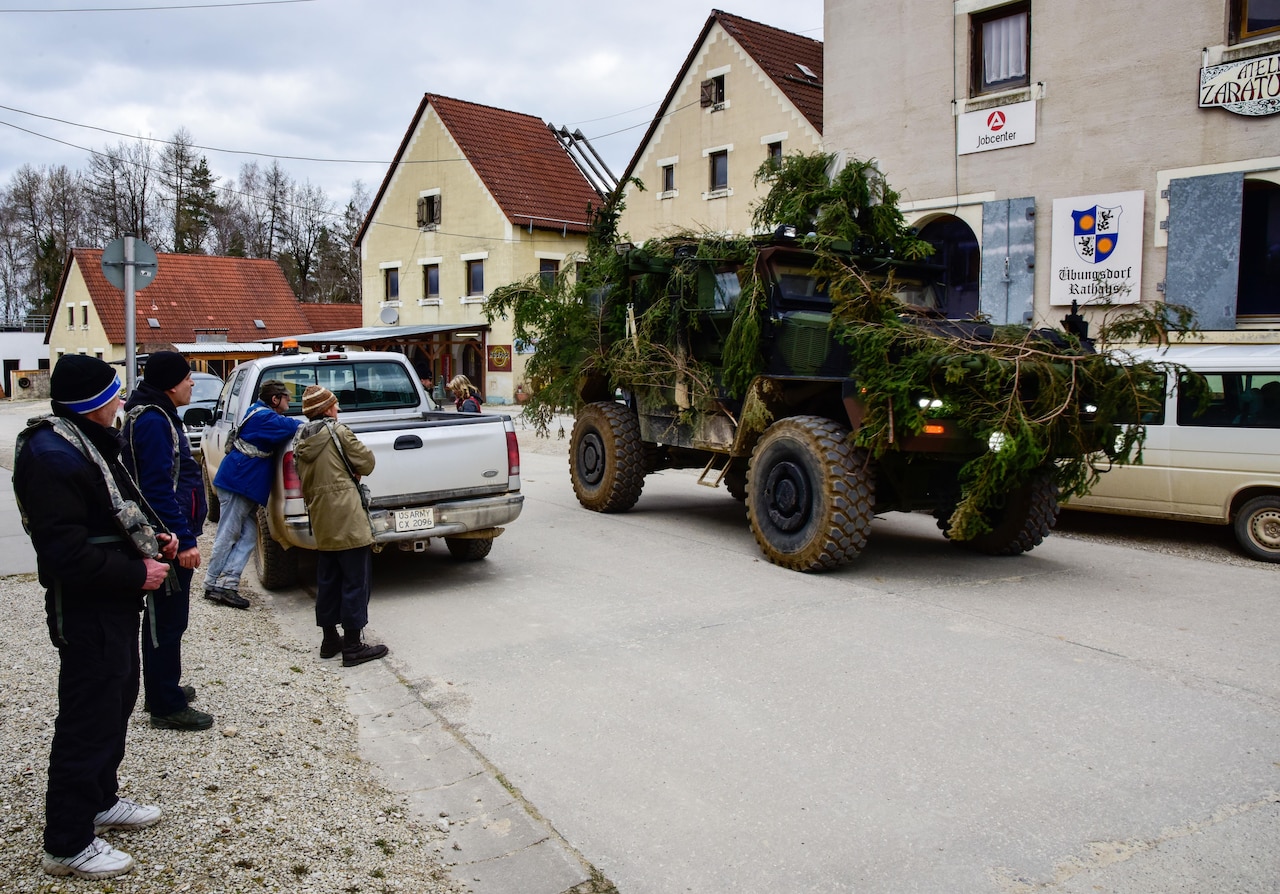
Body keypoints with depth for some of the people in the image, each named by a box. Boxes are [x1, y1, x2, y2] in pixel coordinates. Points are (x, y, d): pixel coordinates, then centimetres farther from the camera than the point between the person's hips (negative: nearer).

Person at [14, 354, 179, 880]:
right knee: (88, 720, 0)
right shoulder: (52, 456, -24)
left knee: (116, 703, 22)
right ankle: (68, 845, 14)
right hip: (87, 613, -10)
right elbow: (68, 554, -28)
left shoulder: (88, 441, 10)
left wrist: (153, 539, 6)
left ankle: (100, 801, 40)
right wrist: (138, 574, -20)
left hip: (115, 604, 11)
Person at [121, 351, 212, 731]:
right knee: (167, 622, -2)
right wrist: (183, 540, -24)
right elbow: (158, 488, -24)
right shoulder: (152, 421, -19)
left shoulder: (159, 415, 14)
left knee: (166, 619, 20)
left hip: (173, 538, 11)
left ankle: (163, 690, 33)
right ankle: (167, 707, 8)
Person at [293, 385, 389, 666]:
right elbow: (366, 462, -5)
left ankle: (329, 639, 23)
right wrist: (354, 472, 14)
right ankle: (353, 646, 1)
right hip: (348, 519, -7)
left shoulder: (302, 441, 11)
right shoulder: (337, 431, -9)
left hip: (321, 522, 7)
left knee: (328, 580, 16)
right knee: (356, 582, -2)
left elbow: (305, 484, 15)